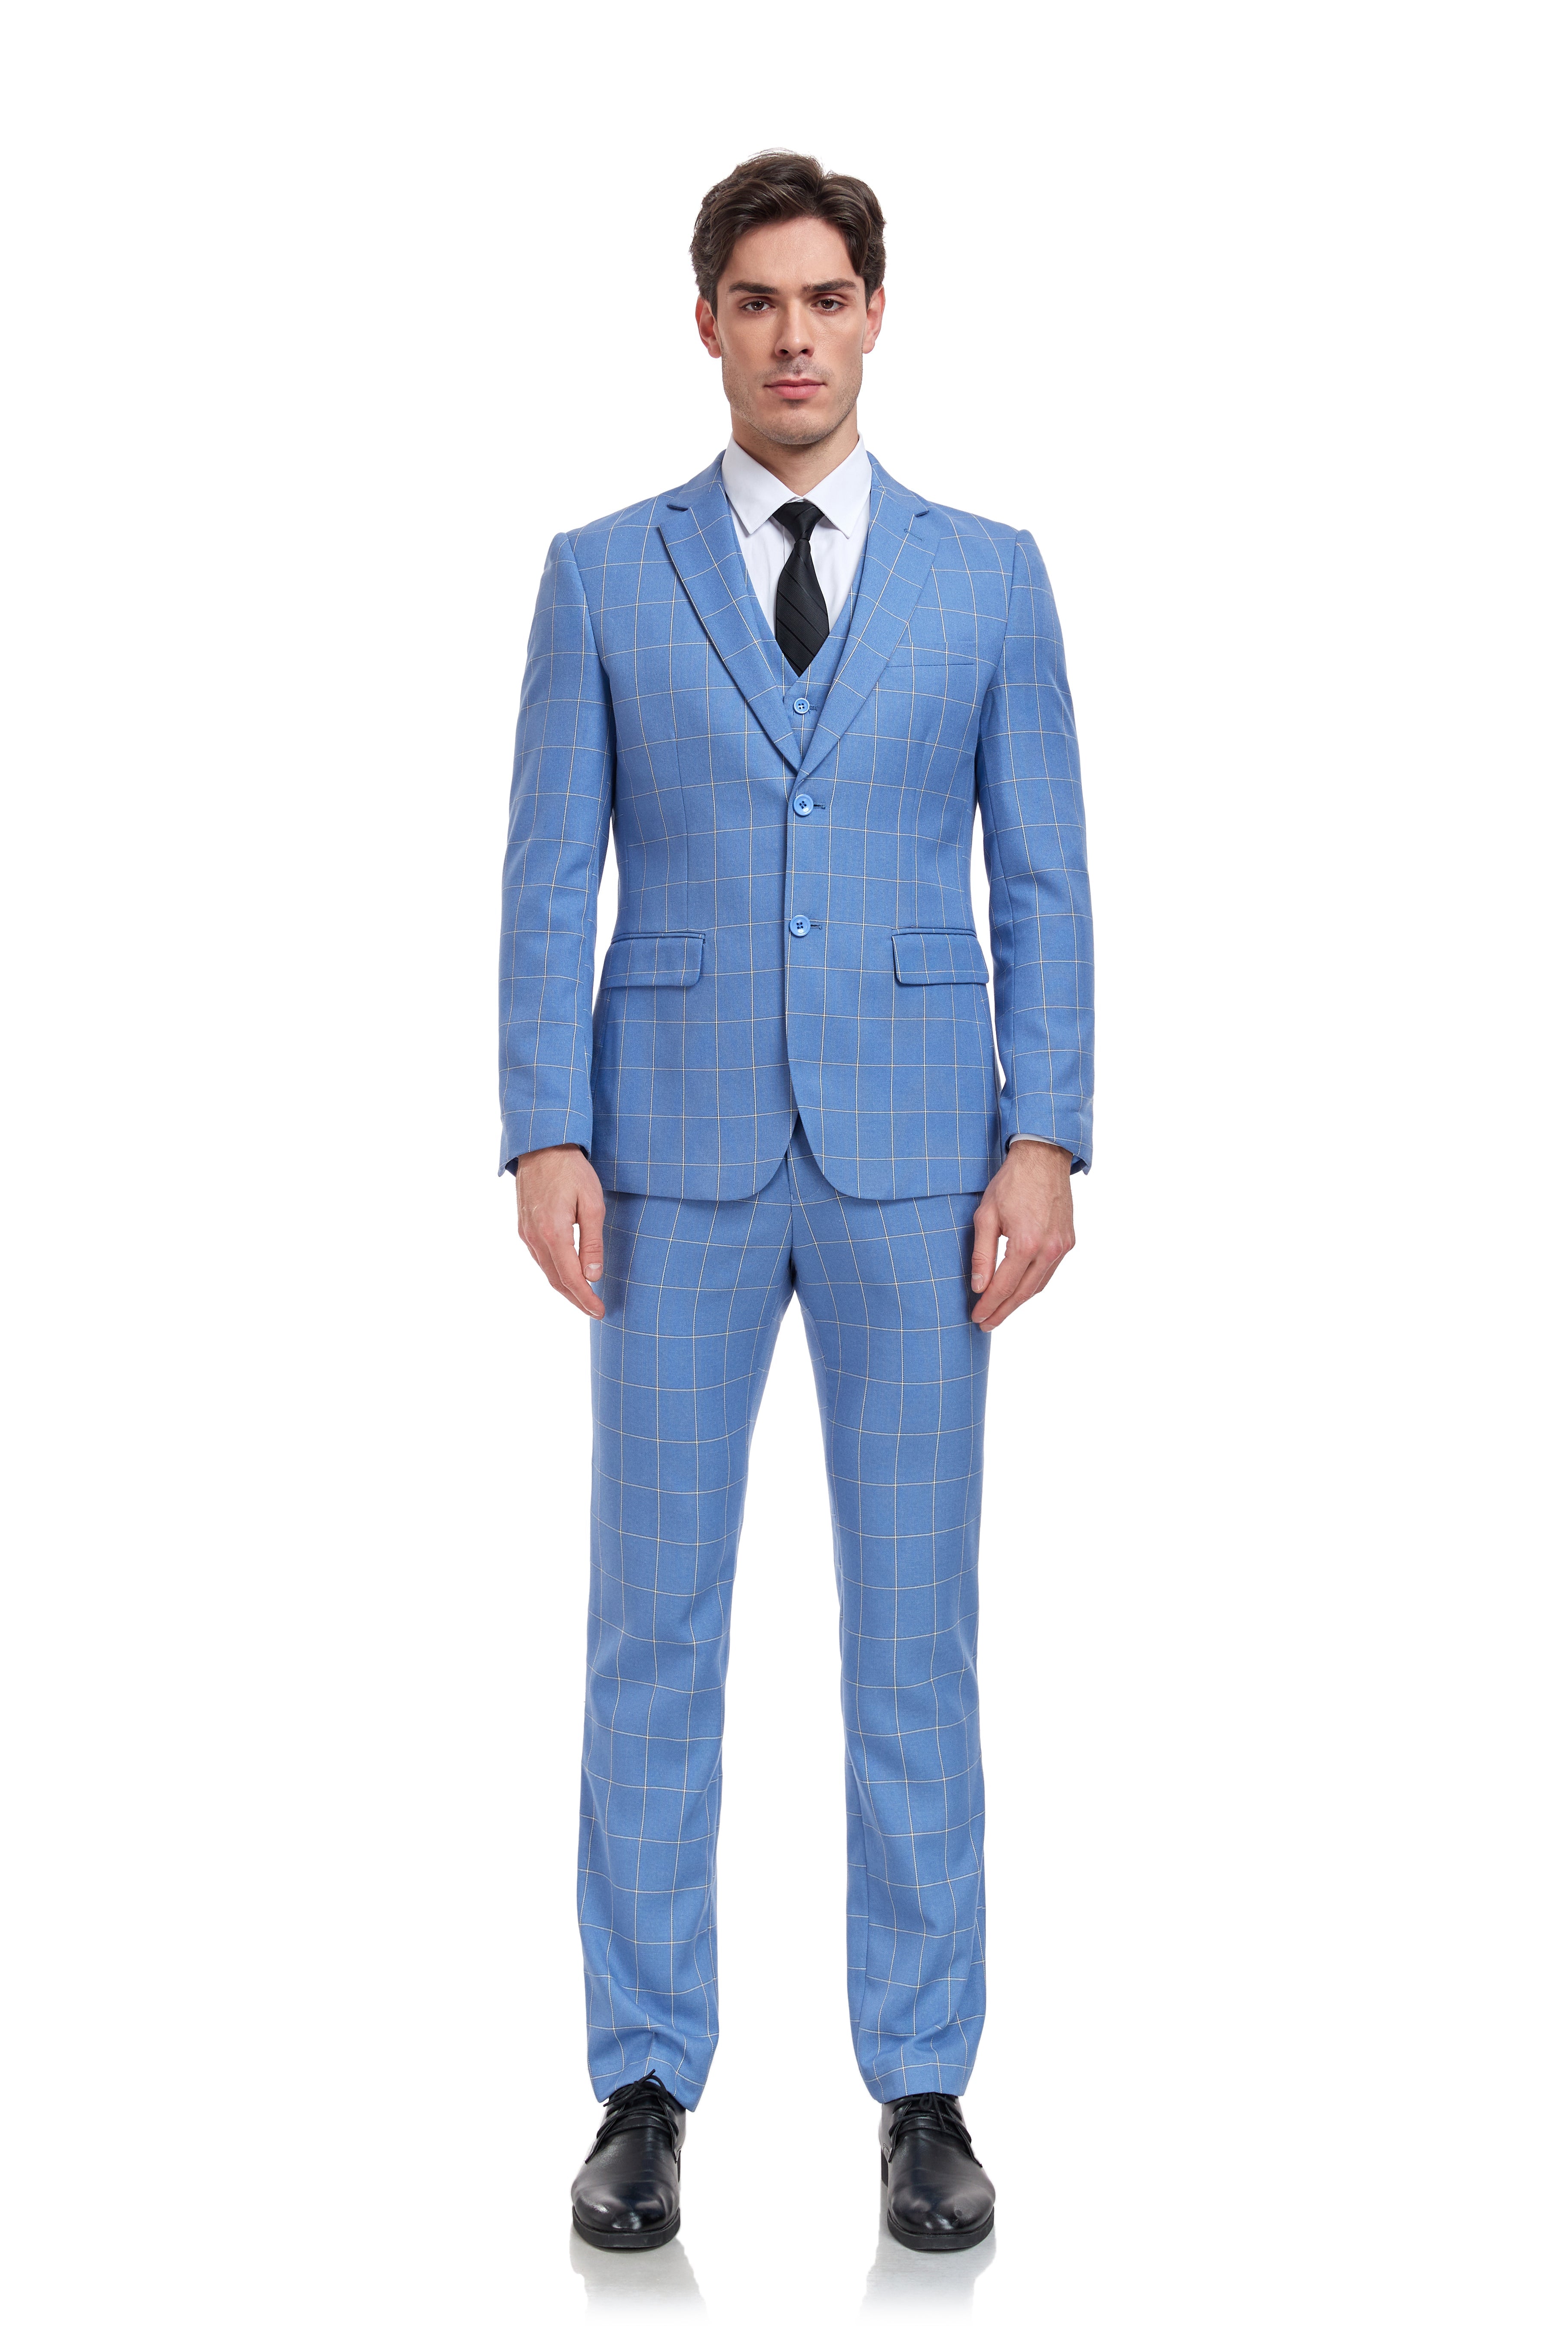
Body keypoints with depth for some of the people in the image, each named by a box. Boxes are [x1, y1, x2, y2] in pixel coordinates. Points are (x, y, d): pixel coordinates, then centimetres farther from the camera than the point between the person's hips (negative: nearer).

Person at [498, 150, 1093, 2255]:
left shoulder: (990, 575, 7)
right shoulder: (603, 575, 6)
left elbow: (1045, 884, 4)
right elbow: (550, 882, 3)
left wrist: (1047, 1142, -6)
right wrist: (547, 1139, -8)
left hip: (911, 1160, 0)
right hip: (680, 1156, 0)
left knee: (916, 1632, 5)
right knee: (654, 1632, 4)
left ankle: (925, 2092, 16)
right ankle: (647, 2088, 16)